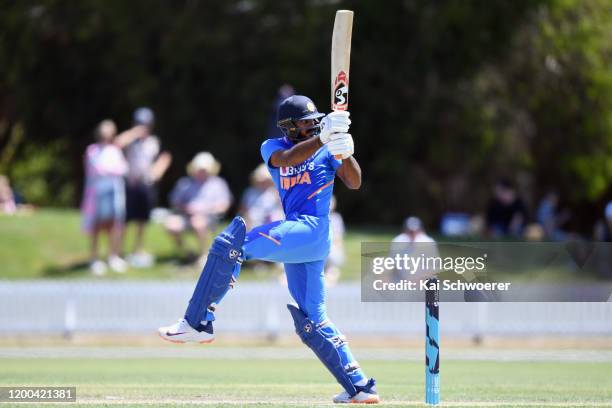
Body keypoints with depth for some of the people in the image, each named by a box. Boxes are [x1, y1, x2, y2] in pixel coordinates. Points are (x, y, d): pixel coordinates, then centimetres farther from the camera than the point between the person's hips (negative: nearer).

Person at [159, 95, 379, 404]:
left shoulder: (327, 149, 4)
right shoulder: (273, 147, 13)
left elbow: (354, 183, -6)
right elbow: (288, 159, -10)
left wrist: (346, 153, -24)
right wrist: (323, 138, -25)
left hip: (312, 229, -7)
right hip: (295, 233, 7)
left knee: (231, 244, -18)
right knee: (310, 321, 7)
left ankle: (197, 323, -20)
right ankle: (360, 387, 10)